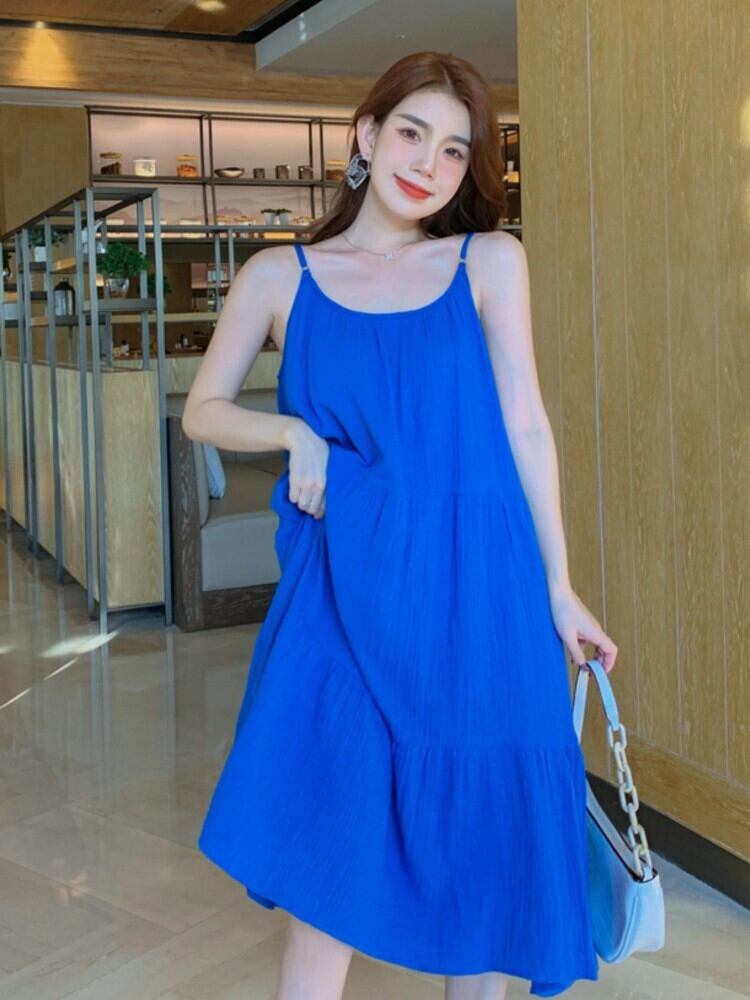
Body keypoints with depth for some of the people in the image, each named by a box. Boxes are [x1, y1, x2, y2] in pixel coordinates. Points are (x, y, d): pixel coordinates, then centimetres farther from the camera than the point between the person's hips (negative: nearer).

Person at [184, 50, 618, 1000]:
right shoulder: (281, 275, 4)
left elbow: (525, 424, 3)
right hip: (348, 586, 0)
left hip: (475, 586, 1)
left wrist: (558, 589, 3)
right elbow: (202, 410, 12)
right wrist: (294, 432, -8)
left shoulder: (490, 261, 4)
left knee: (478, 833, 11)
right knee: (332, 838, 1)